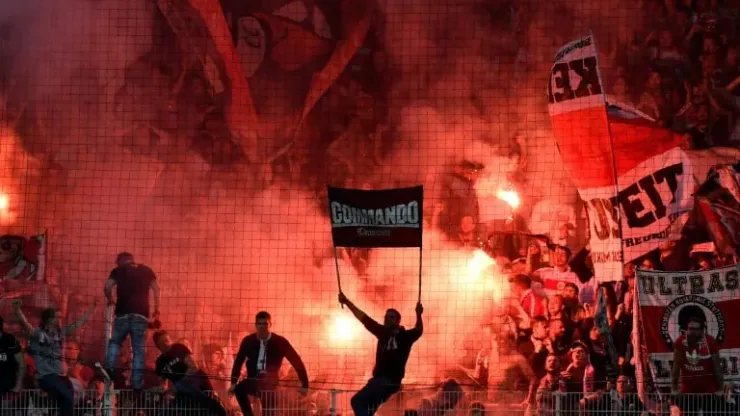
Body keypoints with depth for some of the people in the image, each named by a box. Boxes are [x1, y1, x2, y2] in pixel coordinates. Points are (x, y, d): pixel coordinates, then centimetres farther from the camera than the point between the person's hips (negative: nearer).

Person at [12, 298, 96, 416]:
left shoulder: (61, 332, 12)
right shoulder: (37, 333, -5)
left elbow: (81, 321, 20)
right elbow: (24, 323, -23)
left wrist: (93, 307, 21)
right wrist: (17, 310, -41)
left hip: (60, 375, 7)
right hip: (45, 376, -7)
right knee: (68, 398, -23)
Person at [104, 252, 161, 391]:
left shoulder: (118, 271, 9)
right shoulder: (146, 270, 15)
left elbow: (107, 287, -3)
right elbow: (156, 288, 9)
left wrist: (110, 300, 15)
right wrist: (156, 309, 15)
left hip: (123, 313, -1)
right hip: (141, 313, 1)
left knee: (115, 342, 18)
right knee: (139, 349, 2)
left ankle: (109, 369, -3)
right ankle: (137, 384, -3)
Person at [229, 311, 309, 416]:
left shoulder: (280, 342, -7)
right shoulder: (248, 341, -2)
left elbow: (297, 361, -4)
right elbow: (238, 361, 8)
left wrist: (304, 384, -7)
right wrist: (233, 383, 0)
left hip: (270, 385, -1)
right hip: (253, 381, 1)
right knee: (239, 389, -31)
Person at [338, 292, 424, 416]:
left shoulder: (405, 336, 0)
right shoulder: (383, 332, 12)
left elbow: (418, 331, -10)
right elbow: (363, 318, 14)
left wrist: (418, 315, -27)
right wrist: (347, 302, 12)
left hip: (390, 380, -7)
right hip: (379, 378, 7)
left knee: (358, 401, -17)